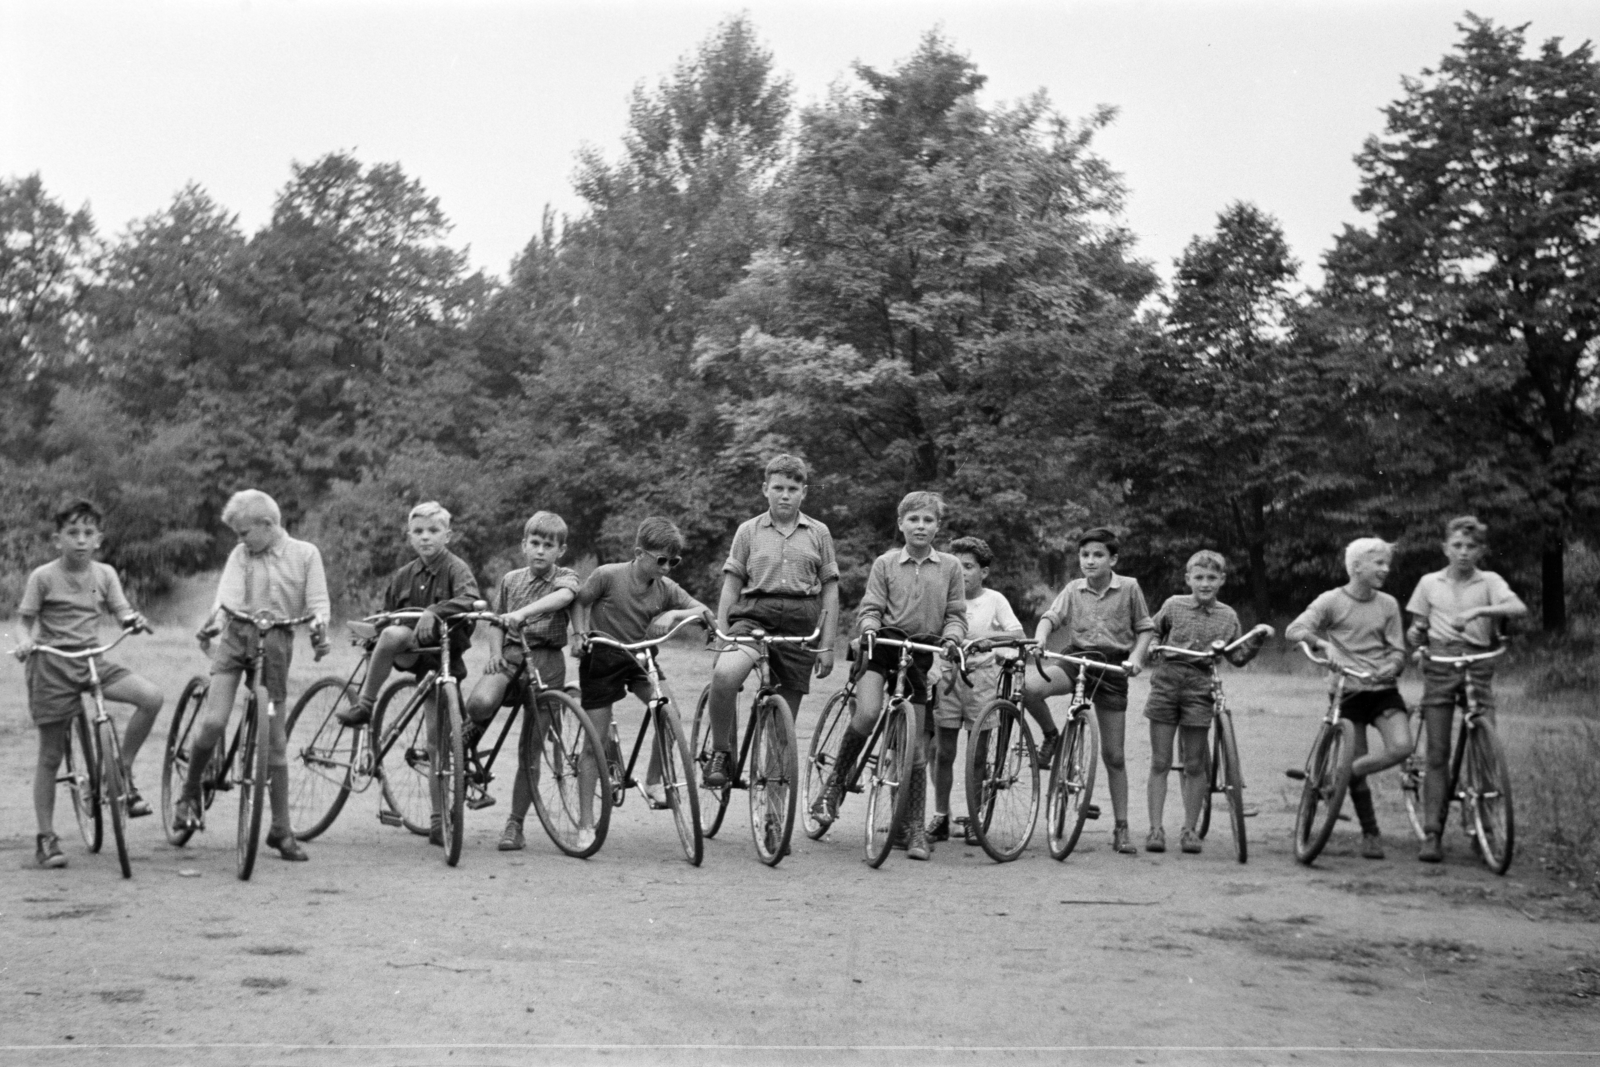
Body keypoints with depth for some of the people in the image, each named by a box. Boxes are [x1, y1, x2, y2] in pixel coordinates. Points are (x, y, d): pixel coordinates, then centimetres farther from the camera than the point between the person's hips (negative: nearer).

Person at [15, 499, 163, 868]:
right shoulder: (43, 577, -5)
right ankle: (46, 838, 11)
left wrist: (134, 620, -20)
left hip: (92, 659, 3)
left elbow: (121, 612, 3)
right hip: (51, 664, -3)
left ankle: (122, 772, -3)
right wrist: (26, 641, -22)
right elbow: (25, 618, -1)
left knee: (151, 697, -21)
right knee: (51, 755, 1)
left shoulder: (104, 574, 4)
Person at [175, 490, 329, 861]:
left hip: (276, 646, 0)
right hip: (236, 638, 0)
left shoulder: (305, 553, 5)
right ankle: (190, 793, 8)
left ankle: (281, 828, 10)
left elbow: (318, 602, 2)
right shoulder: (240, 555, 7)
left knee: (275, 739, 3)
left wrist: (319, 626, -19)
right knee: (212, 722, -18)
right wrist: (214, 621, -27)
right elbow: (227, 594, -6)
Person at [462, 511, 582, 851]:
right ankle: (466, 741, 1)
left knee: (530, 750, 1)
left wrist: (523, 612, -38)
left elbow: (562, 596, -21)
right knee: (481, 702, -34)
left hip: (547, 660, -1)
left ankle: (515, 824, 11)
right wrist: (495, 653, -1)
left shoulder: (566, 578, 3)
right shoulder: (511, 580, 14)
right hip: (511, 655, 1)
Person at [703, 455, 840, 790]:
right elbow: (731, 586, 9)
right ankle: (721, 753, -13)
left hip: (799, 624, 1)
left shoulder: (818, 533, 11)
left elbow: (830, 592, 10)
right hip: (753, 615, -1)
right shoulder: (748, 531, 10)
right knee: (724, 675, -31)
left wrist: (827, 646, 3)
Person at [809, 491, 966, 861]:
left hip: (919, 654, 2)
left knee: (914, 745, 3)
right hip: (882, 648, -2)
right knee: (867, 714, -29)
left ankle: (915, 827, 9)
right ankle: (834, 785, -9)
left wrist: (951, 638, -13)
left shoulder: (950, 567, 6)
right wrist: (869, 628, -20)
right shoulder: (885, 563, 3)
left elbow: (956, 614, 7)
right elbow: (869, 608, 0)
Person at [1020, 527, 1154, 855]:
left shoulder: (1129, 588, 1)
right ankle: (1052, 737, -1)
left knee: (1113, 755, 1)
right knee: (1030, 689, -32)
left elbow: (1144, 628, 6)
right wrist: (1039, 639, -28)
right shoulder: (1073, 589, 5)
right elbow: (1051, 616, -7)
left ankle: (1121, 828, 11)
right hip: (1076, 659, 1)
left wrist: (1135, 658, -12)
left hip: (1112, 668, -1)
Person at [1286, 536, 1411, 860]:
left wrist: (1390, 668, -17)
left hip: (1383, 689, 3)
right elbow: (1294, 630, -14)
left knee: (1401, 748, -20)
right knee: (1358, 766, -1)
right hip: (1349, 690, -3)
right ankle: (1370, 834, 16)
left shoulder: (1387, 604, 7)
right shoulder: (1332, 601, -3)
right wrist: (1322, 642, -33)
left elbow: (1398, 651, 6)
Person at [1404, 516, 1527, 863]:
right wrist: (1414, 634, -7)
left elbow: (1519, 608, -15)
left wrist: (1478, 611, -28)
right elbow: (1417, 631, 18)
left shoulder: (1489, 581, 5)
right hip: (1440, 667, 1)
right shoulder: (1429, 583, 12)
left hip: (1478, 667, -1)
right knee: (1437, 753, -5)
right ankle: (1432, 834, -6)